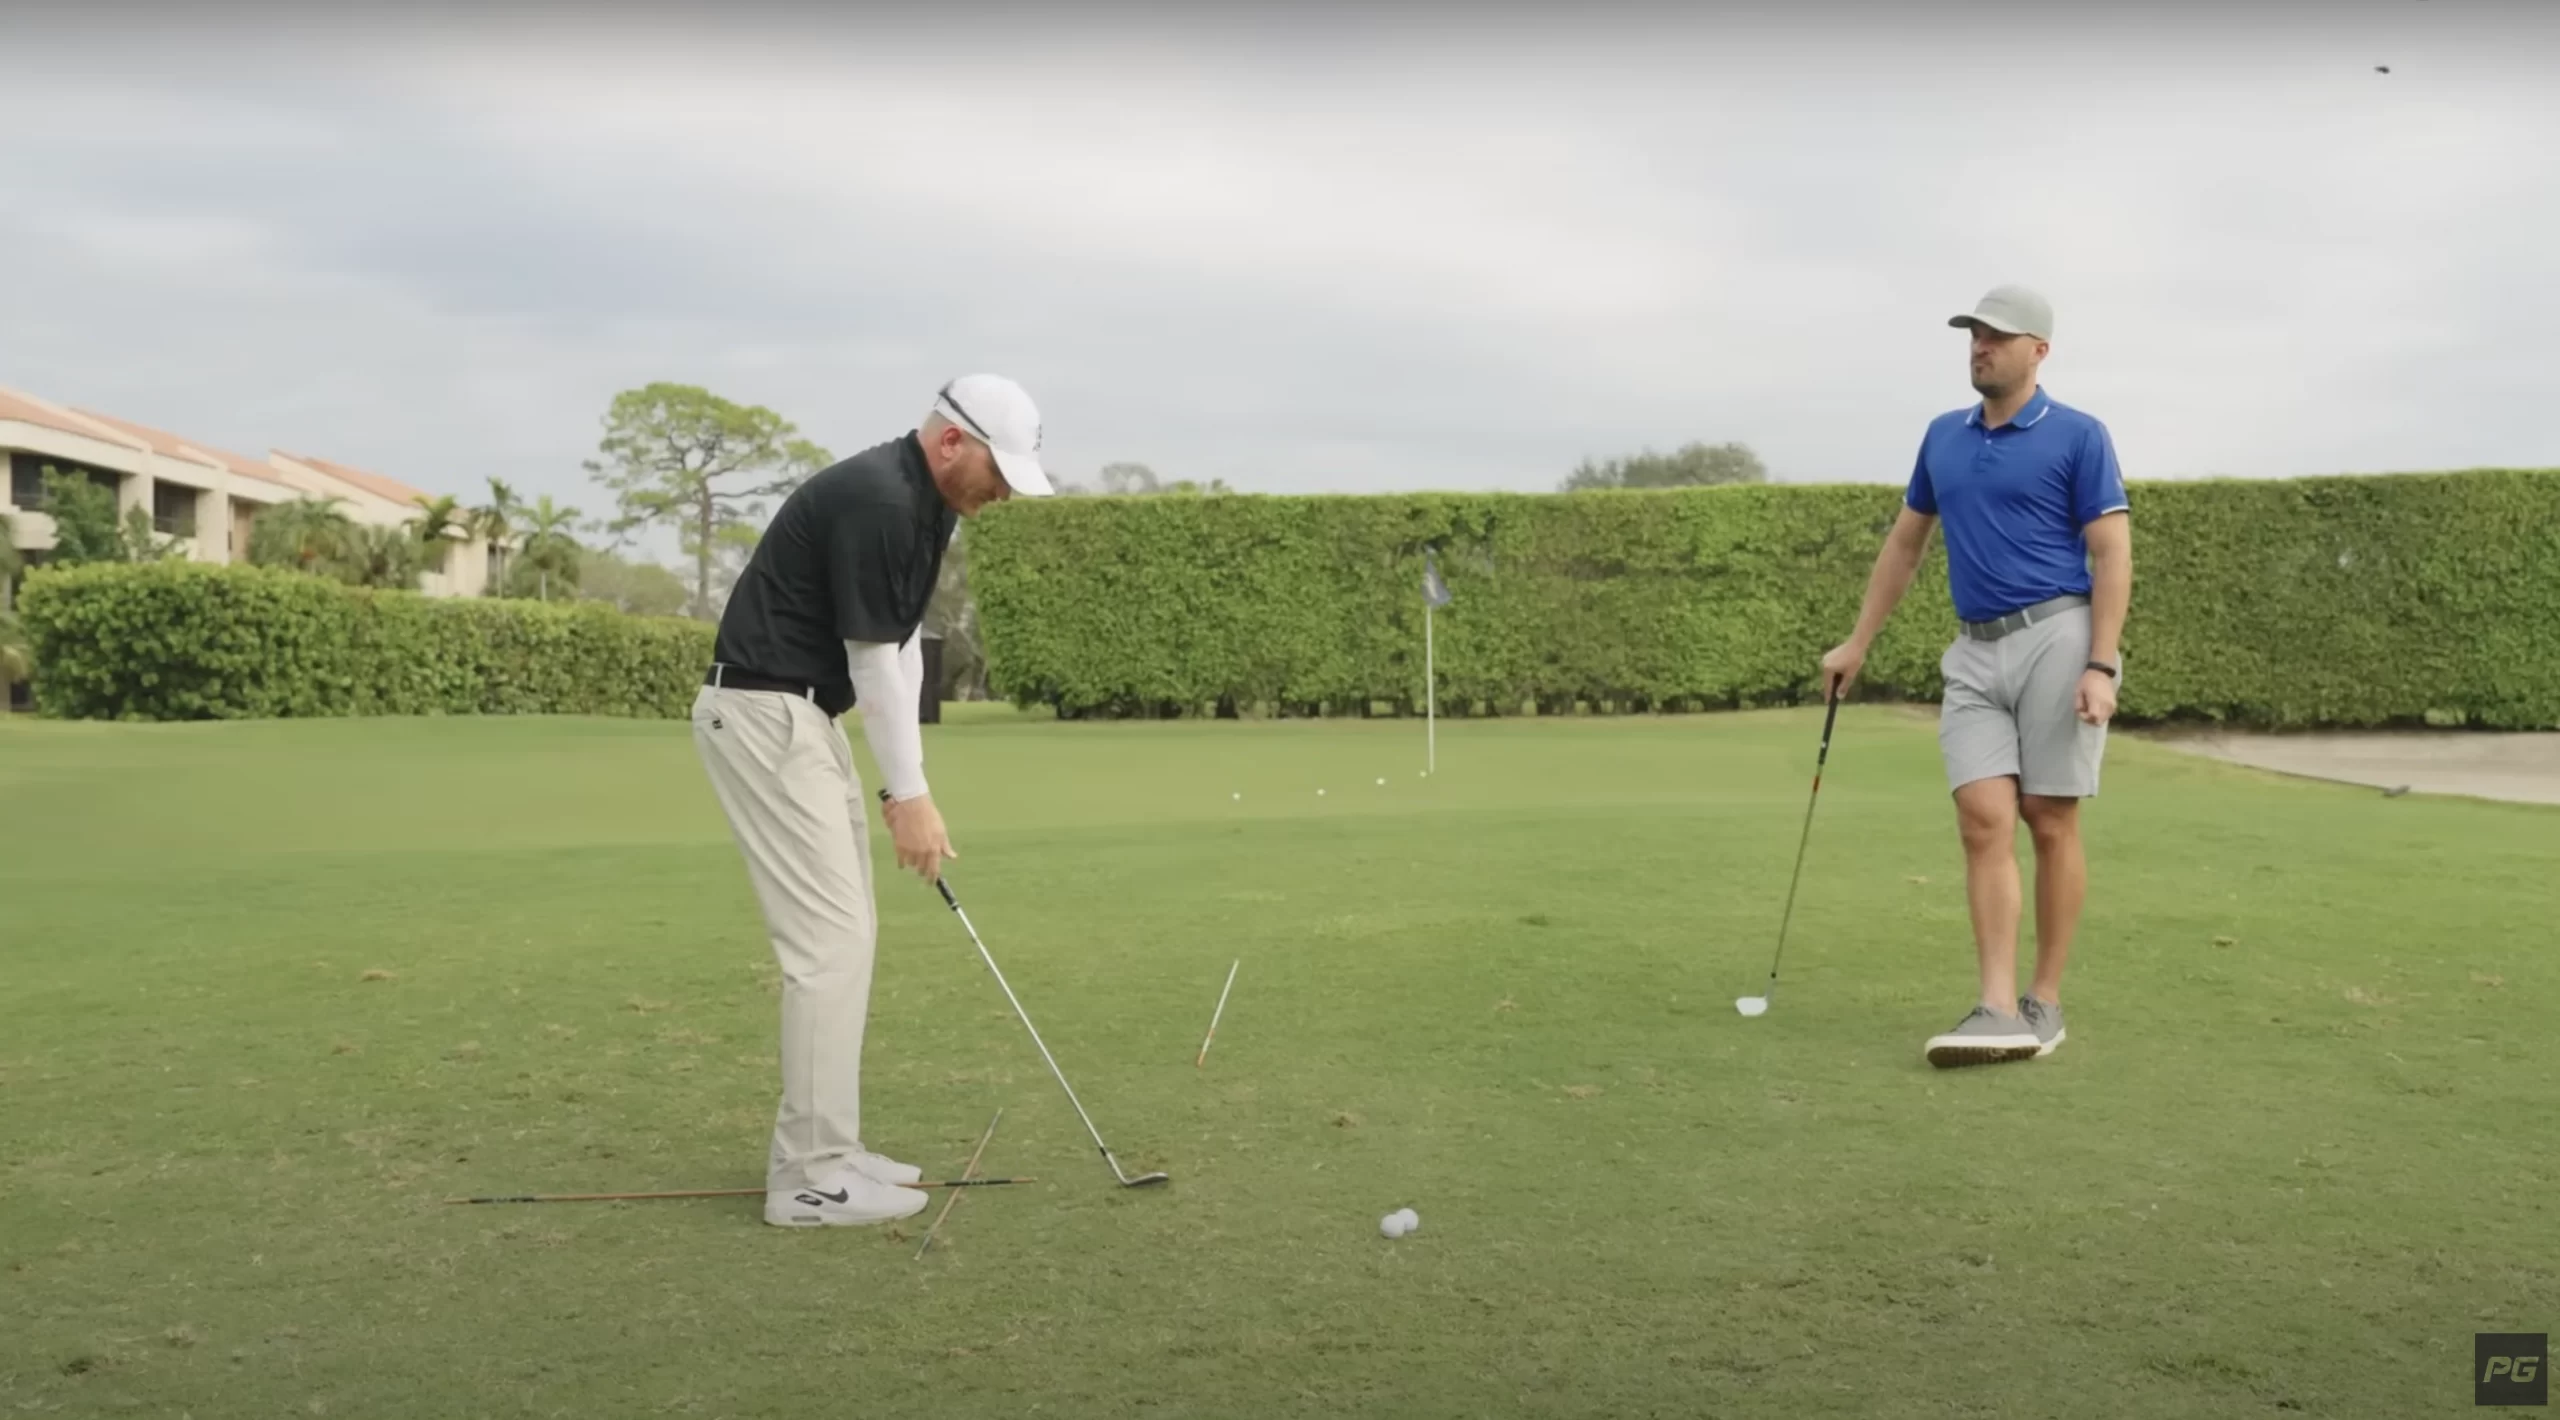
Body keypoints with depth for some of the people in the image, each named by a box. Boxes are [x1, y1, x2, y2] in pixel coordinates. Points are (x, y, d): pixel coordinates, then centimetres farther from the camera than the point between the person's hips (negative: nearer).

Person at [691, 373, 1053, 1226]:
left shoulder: (923, 506, 11)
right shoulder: (876, 501, -21)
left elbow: (901, 648, 14)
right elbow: (873, 661, -18)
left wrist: (907, 787, 9)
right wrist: (911, 794, -11)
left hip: (801, 716, 11)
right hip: (764, 714, -11)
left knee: (843, 933, 12)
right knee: (829, 939, -9)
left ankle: (825, 1150, 18)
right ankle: (811, 1177, -2)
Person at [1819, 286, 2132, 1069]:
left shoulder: (2078, 436, -3)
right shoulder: (1943, 436, 14)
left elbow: (2112, 555, -8)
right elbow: (1904, 541, 21)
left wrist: (2101, 666, -17)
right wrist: (1858, 641, 18)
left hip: (2056, 639, -5)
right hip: (1975, 653, 5)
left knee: (2051, 824, 1)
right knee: (1984, 822, -7)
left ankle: (2044, 1002, 12)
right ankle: (1998, 1011, -10)